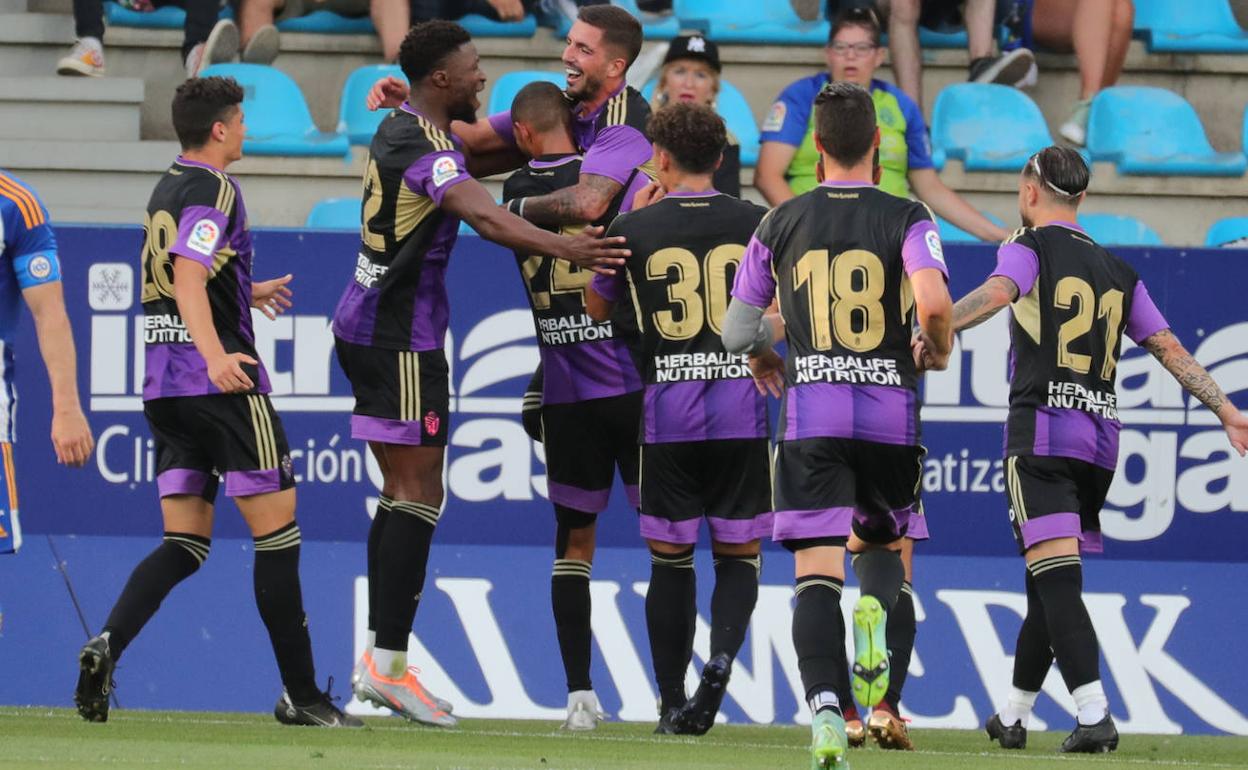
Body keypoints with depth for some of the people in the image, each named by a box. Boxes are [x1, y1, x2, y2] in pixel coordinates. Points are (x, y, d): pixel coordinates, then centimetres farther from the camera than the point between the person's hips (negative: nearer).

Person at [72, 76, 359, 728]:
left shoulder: (164, 191, 17)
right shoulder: (213, 191, -10)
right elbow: (187, 277, -24)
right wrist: (215, 353, -37)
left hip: (165, 384, 9)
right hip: (226, 384, -9)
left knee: (185, 543, 7)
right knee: (277, 529, -2)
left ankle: (108, 643, -17)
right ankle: (300, 693, 0)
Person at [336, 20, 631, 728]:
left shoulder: (399, 129, 13)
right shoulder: (427, 149, -18)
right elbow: (486, 218, -34)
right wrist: (567, 249, -46)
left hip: (369, 325, 10)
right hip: (400, 338, -10)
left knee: (402, 493, 13)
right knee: (419, 493, -9)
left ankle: (378, 658, 15)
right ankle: (389, 664, -12)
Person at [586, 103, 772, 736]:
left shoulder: (633, 230, -1)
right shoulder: (757, 225, 1)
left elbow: (595, 309, 15)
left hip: (668, 414, 0)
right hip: (742, 408, 0)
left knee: (670, 559, 8)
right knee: (738, 554, 8)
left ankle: (672, 703, 8)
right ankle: (722, 656, -18)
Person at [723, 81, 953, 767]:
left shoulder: (783, 222, 5)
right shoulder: (907, 219, -1)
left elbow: (736, 329, 12)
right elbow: (934, 304, -17)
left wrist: (763, 359, 35)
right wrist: (938, 349, 6)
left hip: (810, 409, 0)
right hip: (891, 411, 0)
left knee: (817, 570, -5)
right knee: (880, 542, 22)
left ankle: (824, 707, -24)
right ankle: (875, 608, -13)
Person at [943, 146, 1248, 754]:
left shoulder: (1030, 248, 1)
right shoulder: (1118, 272, 19)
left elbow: (997, 293, -21)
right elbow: (1170, 349, 16)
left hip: (1041, 434, -6)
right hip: (1101, 440, 6)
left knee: (1057, 581, -13)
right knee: (1049, 584, 16)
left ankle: (1094, 714, -27)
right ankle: (1013, 716, 26)